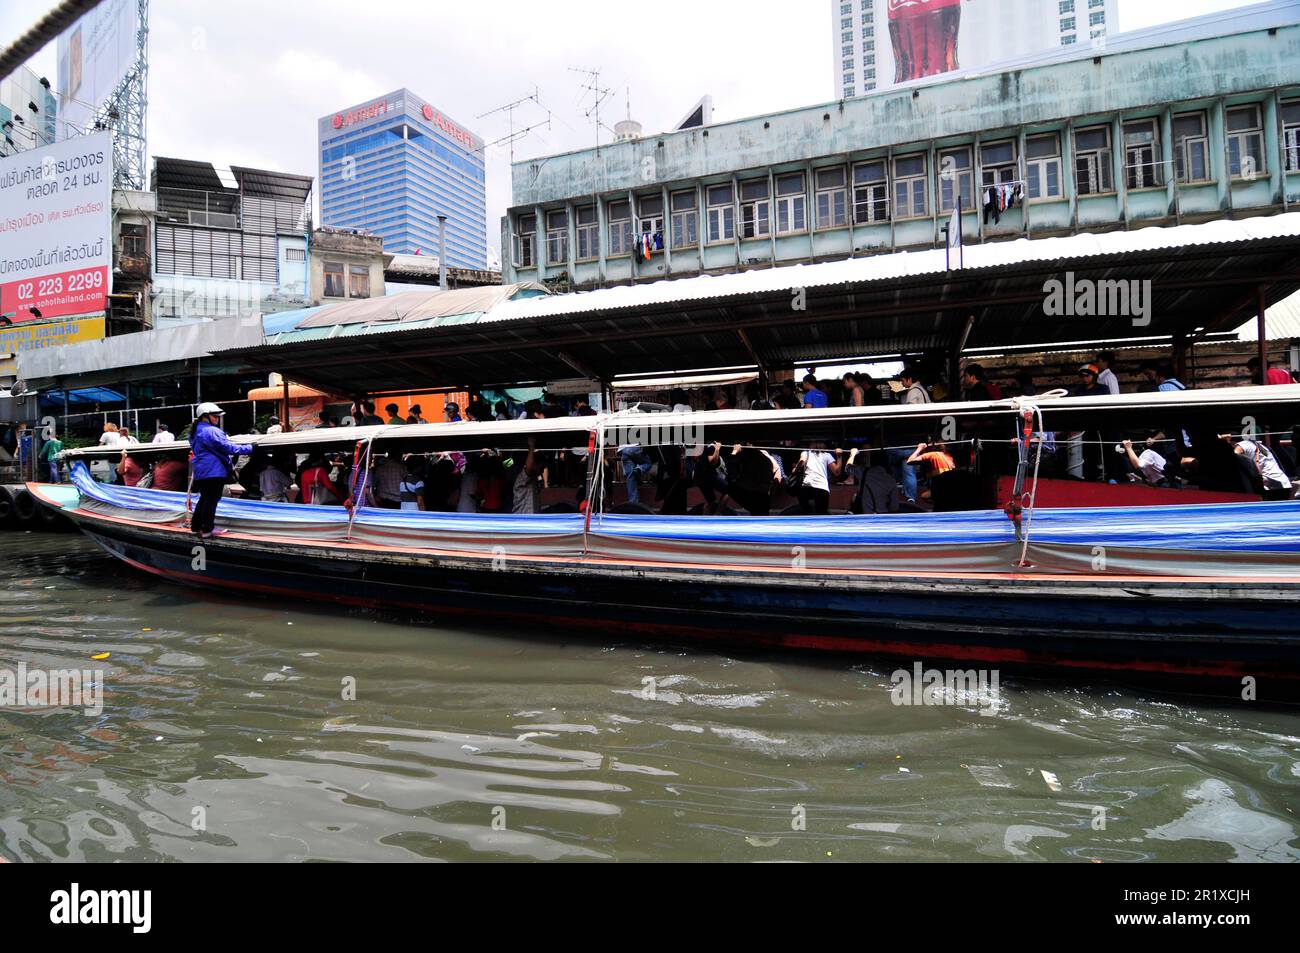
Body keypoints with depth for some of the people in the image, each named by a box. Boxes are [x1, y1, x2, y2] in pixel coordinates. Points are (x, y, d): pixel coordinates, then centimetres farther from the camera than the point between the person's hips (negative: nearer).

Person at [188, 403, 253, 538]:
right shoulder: (211, 431, -16)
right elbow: (228, 447, -19)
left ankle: (196, 525, 24)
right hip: (214, 471, -10)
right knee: (212, 500, -5)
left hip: (201, 471, 10)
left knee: (204, 498, 18)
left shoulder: (196, 432, 17)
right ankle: (207, 529, -3)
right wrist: (249, 448, -14)